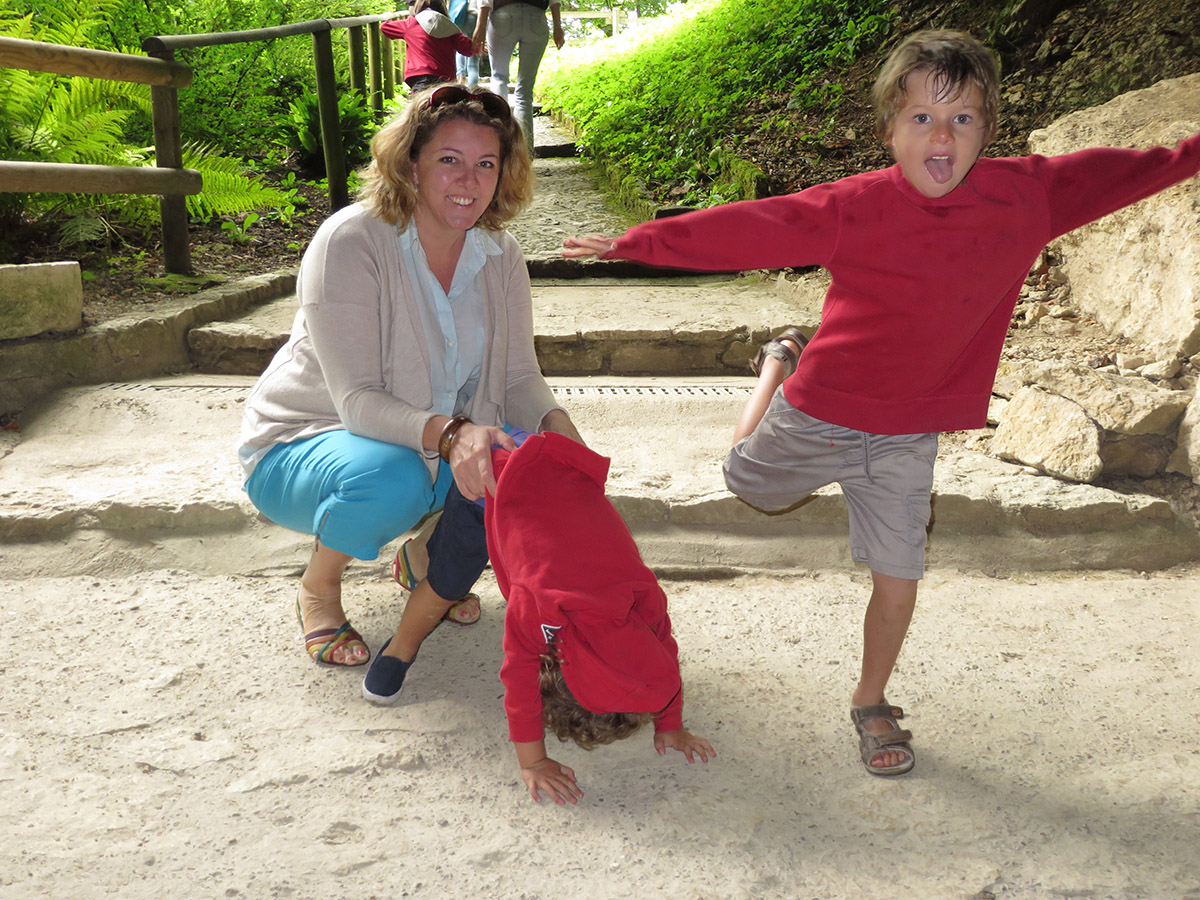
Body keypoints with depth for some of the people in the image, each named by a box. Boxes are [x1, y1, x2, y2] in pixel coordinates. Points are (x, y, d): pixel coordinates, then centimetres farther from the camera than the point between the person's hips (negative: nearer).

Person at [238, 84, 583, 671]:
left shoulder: (498, 254, -5)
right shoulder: (350, 242, -23)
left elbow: (518, 376, -3)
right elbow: (359, 401, -29)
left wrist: (556, 424, -26)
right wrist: (447, 434, -47)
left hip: (446, 445, 6)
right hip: (300, 445, -5)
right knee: (393, 480, -39)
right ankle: (318, 589, -5)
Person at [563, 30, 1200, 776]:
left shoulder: (1025, 196, -11)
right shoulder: (854, 209, -20)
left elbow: (1116, 174, 5)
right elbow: (750, 228, -18)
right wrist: (636, 243, -17)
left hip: (908, 440, 2)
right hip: (816, 418, -1)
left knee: (899, 581, 5)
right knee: (752, 486, 25)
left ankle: (871, 703, 32)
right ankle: (780, 363, 49)